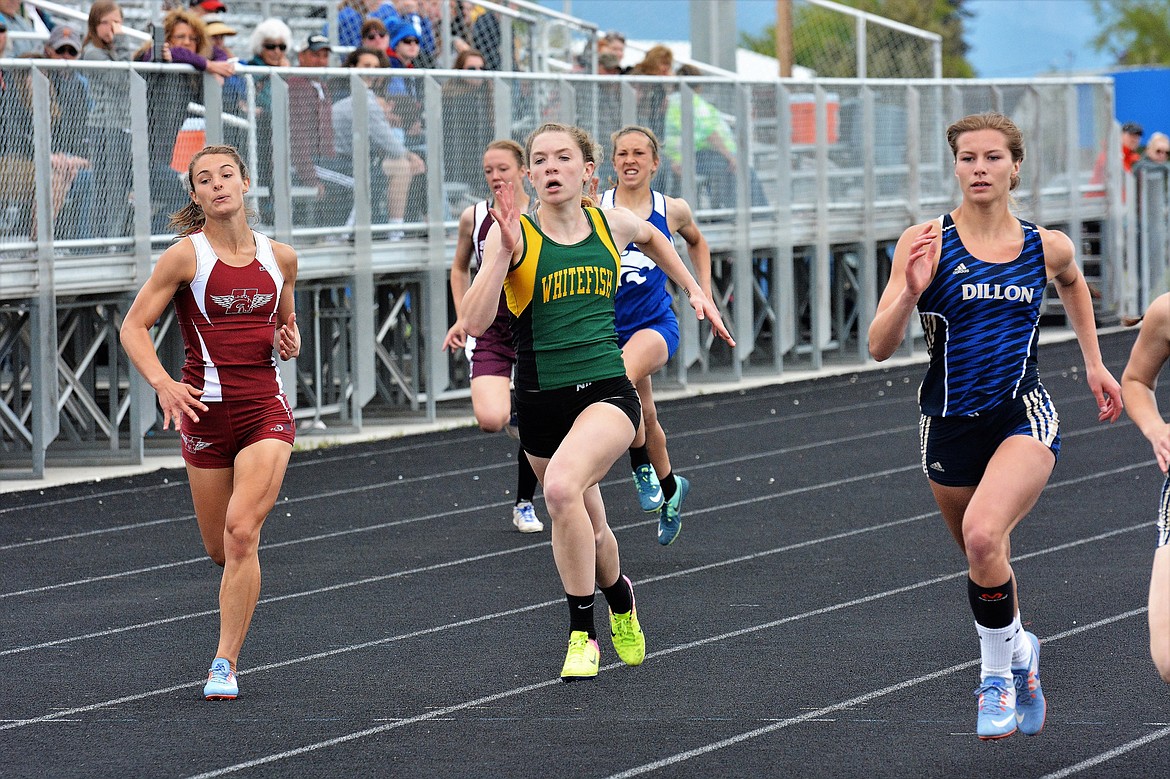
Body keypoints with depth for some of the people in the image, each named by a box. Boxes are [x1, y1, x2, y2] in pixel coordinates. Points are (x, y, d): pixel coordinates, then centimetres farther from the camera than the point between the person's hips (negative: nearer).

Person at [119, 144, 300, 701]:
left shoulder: (279, 258, 7)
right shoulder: (186, 255, -4)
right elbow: (134, 326, -6)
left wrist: (289, 339, 0)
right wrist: (162, 384, -21)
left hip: (266, 408, 1)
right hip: (206, 410, -1)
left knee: (241, 531, -18)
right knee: (221, 550, 7)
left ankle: (225, 664, -11)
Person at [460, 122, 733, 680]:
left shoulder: (611, 224, 2)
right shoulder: (515, 234, -7)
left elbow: (652, 237, 28)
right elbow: (475, 323, -18)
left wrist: (694, 289, 23)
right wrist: (503, 252, -26)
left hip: (607, 392, -1)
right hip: (541, 399, 1)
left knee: (562, 486, -29)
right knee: (588, 530, 14)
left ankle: (582, 631, -15)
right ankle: (620, 599, 49)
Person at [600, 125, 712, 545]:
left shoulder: (672, 210, 0)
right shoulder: (594, 208, -4)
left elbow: (697, 243, 21)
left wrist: (704, 293, 15)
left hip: (656, 324, -2)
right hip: (610, 325, 2)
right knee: (644, 415, 14)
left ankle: (643, 469, -14)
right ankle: (670, 489, 39)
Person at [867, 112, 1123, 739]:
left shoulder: (1048, 247, 0)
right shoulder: (924, 243, -7)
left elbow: (1073, 285, 26)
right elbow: (879, 347, -11)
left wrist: (1093, 361, 23)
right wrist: (910, 293, -28)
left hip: (1023, 413, -2)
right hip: (950, 423, 2)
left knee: (983, 535, -28)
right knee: (983, 562, 17)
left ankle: (997, 672, -8)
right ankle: (1019, 652, 48)